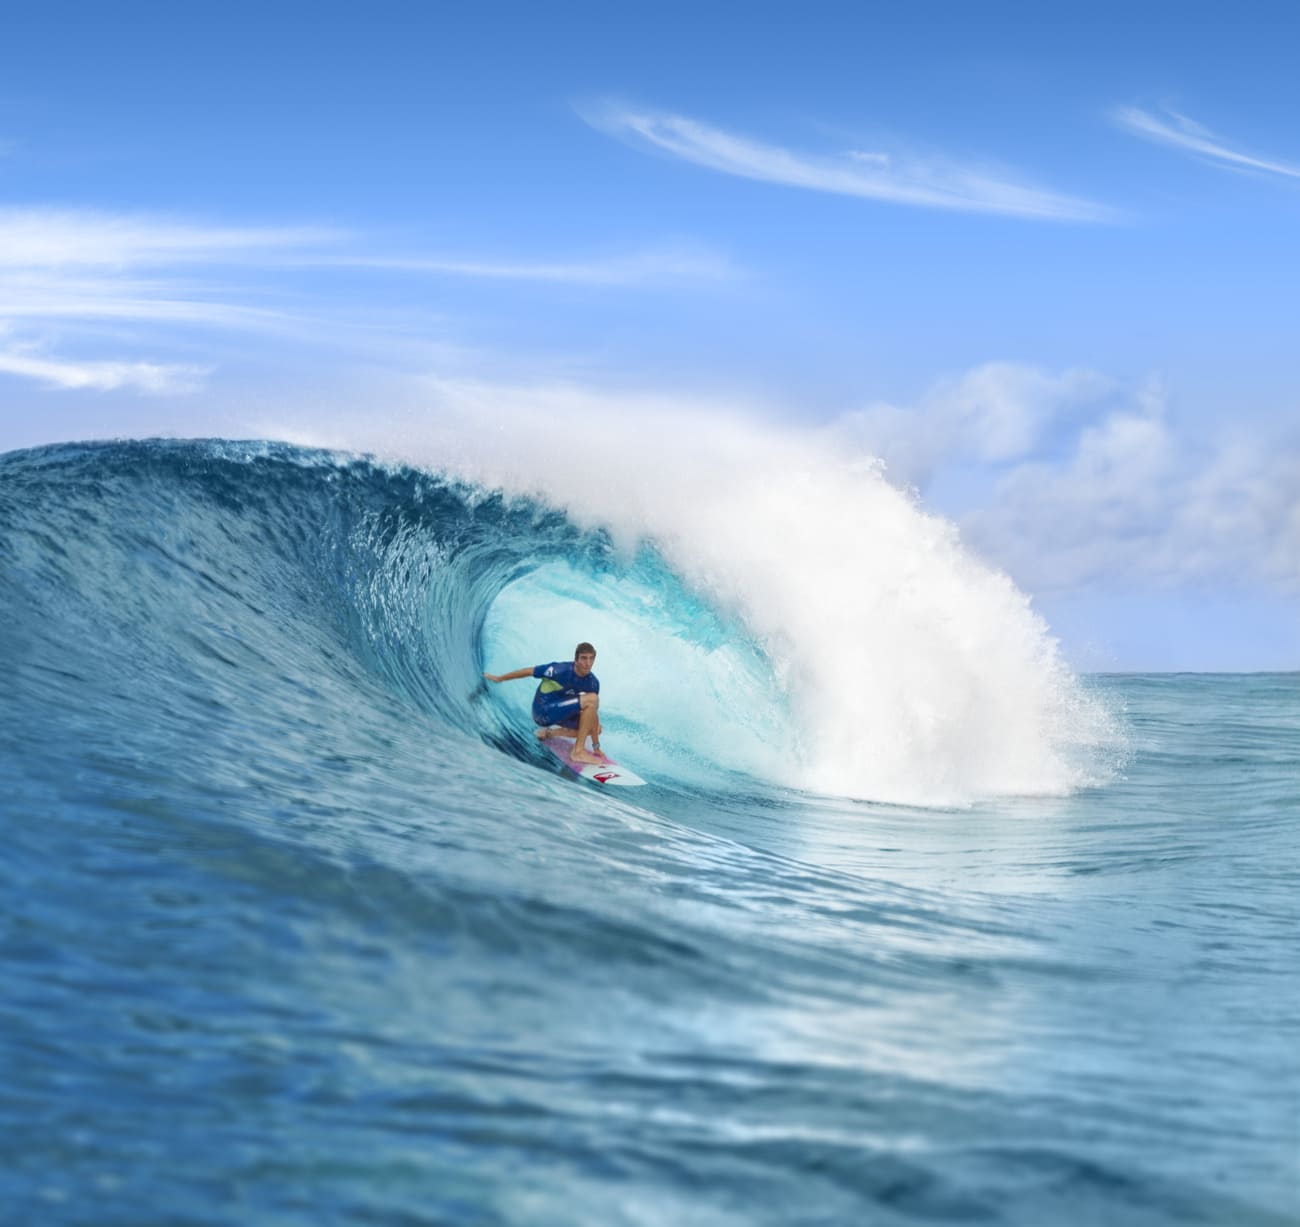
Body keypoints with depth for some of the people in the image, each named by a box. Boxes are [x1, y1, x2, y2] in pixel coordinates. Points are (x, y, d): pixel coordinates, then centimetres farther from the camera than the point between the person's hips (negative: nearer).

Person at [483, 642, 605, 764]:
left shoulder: (593, 682, -8)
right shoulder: (560, 670, -25)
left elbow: (593, 712, -2)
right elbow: (528, 672, -12)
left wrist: (596, 746, -4)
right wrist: (499, 678, 1)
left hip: (560, 711, 7)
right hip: (543, 711, -7)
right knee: (592, 699, -24)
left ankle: (549, 733, 16)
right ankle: (579, 751, -24)